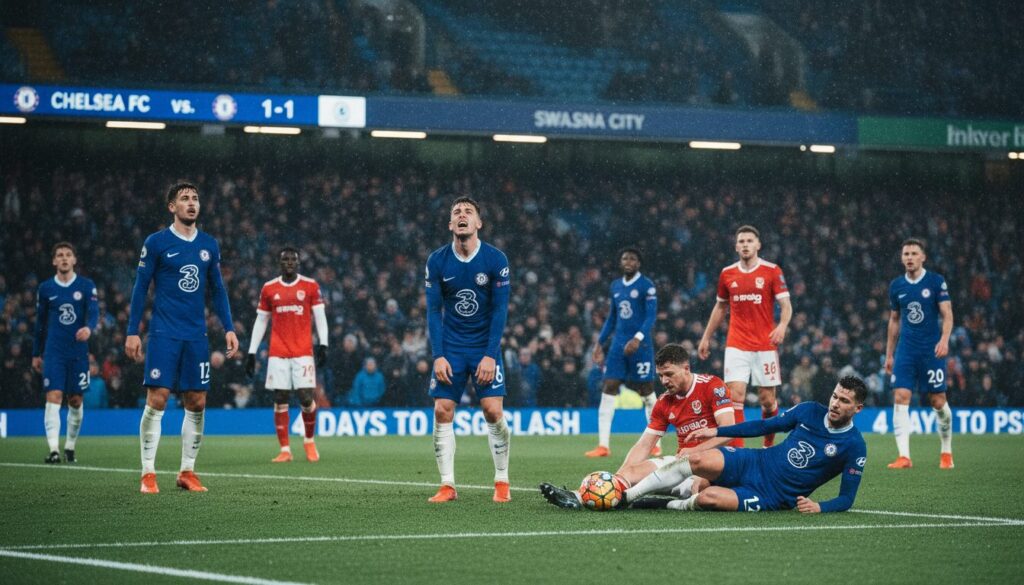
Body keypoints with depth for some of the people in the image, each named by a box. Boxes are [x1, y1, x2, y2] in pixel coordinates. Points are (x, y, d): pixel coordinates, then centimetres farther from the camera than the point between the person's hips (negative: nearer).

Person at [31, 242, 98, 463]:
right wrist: (36, 354, 15)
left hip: (78, 352, 0)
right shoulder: (45, 288, 6)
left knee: (75, 401, 7)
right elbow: (40, 322, 14)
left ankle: (70, 446, 22)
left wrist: (88, 328, -33)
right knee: (53, 397, -13)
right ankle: (54, 449, -20)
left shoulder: (86, 286, 2)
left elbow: (93, 312, -10)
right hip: (53, 352, 0)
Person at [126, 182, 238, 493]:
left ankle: (187, 472, 13)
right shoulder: (156, 242, -2)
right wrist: (132, 331, -5)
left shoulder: (209, 245, 10)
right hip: (164, 334, -4)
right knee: (157, 399, -9)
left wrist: (229, 328, 8)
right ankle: (148, 474, -4)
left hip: (196, 336, 4)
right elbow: (140, 287, 0)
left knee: (196, 403, 3)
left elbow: (217, 289, 16)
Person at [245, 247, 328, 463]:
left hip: (303, 352, -2)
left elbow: (320, 317, 4)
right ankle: (285, 450, 3)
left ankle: (309, 441, 16)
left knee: (306, 397, -8)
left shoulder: (310, 286, 5)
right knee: (280, 400, -2)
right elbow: (260, 321, 14)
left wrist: (323, 345, -9)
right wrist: (251, 352, 10)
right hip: (278, 354, 2)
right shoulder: (269, 288, 10)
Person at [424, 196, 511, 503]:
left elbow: (500, 310, -8)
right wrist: (438, 356, -9)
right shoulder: (437, 261, -4)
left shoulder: (496, 259, -9)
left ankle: (502, 482, 4)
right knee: (442, 411, -7)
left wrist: (490, 355, -14)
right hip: (450, 348, 2)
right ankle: (447, 485, 0)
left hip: (485, 347, -2)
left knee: (493, 411, -10)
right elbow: (434, 310, -2)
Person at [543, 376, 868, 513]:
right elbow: (767, 425, 15)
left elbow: (847, 498, -6)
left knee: (707, 497, -31)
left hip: (774, 496, -5)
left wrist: (820, 507, -27)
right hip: (756, 463, 5)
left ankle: (670, 506, 0)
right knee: (698, 460, -21)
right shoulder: (809, 412, 6)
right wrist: (716, 431, 11)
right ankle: (621, 497, -19)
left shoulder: (853, 446, -9)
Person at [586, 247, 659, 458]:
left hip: (640, 346, -5)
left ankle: (655, 444, 13)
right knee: (608, 389, -4)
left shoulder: (646, 286, -5)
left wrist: (638, 338, -25)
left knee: (646, 392, 1)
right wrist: (600, 343, 17)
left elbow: (651, 316, -12)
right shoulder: (616, 286, 14)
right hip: (618, 345, 5)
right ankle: (603, 445, -5)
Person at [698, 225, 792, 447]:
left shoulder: (772, 271, -1)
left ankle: (769, 444, 27)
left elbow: (786, 305, -6)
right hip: (736, 345, 1)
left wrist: (782, 325, -26)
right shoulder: (727, 273, 8)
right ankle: (736, 450, -12)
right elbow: (720, 307, 20)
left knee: (767, 399, 3)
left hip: (765, 345, -1)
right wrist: (706, 338, 20)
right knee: (735, 394, -13)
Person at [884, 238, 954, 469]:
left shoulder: (936, 281, -3)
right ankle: (904, 456, -15)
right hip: (906, 351, 3)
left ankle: (946, 453, 21)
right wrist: (889, 354, 16)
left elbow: (947, 314, -6)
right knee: (900, 398, -12)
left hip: (932, 350, -3)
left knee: (938, 401, 1)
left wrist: (944, 339, -23)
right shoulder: (896, 286, 9)